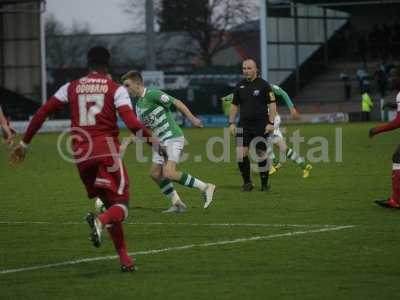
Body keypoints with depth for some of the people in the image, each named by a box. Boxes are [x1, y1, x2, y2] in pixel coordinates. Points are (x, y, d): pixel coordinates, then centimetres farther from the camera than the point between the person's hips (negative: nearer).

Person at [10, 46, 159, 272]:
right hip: (107, 151, -4)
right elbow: (132, 123, -11)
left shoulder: (71, 88, 12)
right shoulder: (116, 89, 2)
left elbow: (42, 114, 11)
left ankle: (125, 259, 9)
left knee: (108, 202, 16)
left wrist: (24, 143, 19)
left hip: (82, 154, 4)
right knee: (121, 204, 0)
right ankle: (100, 221, -36)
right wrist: (156, 144, -1)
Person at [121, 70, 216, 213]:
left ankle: (205, 187, -10)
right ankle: (177, 204, 10)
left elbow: (177, 103, -14)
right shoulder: (139, 103, 13)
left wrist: (192, 119, -17)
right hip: (161, 141, 9)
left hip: (173, 138, -9)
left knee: (169, 173, -20)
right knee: (155, 173, 3)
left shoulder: (153, 94, -14)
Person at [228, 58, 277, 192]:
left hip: (261, 125, -3)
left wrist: (271, 123, -11)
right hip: (244, 125, 3)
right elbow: (234, 105, 15)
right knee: (241, 154, -9)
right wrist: (231, 123, 8)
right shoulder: (239, 86, 8)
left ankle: (264, 183, 15)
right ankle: (247, 182, 4)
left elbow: (272, 104, -3)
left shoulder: (264, 85, -3)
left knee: (261, 154, 1)